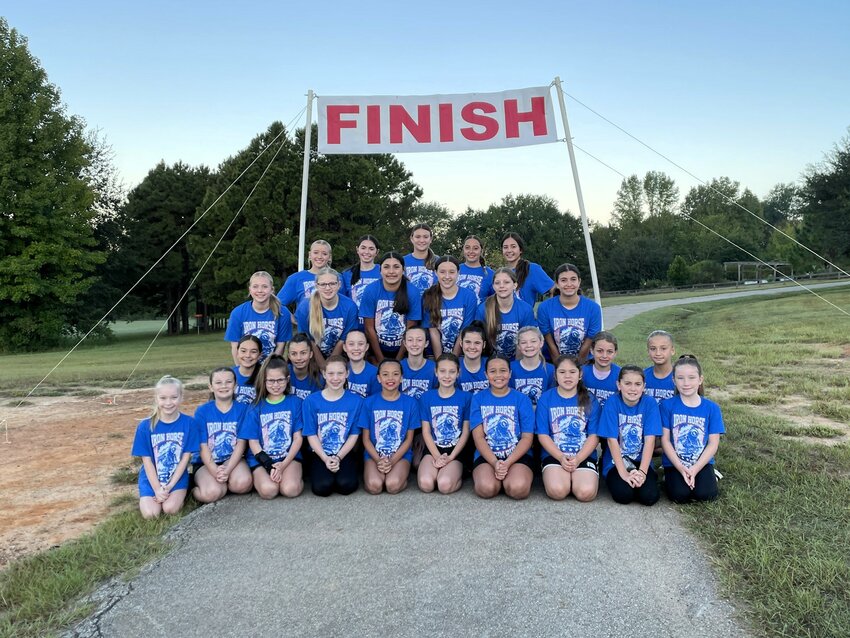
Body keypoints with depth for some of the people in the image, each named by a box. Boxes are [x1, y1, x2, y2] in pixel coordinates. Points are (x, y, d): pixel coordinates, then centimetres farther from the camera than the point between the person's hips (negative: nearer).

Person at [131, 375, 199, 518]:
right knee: (151, 514, -18)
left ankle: (180, 494, 9)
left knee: (170, 509, -24)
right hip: (151, 478, 1)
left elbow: (186, 457, -7)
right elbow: (147, 461, -6)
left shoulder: (189, 423, -8)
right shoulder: (145, 426, -8)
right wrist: (157, 489, -15)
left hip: (177, 477, -1)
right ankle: (147, 496, 14)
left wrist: (169, 486, -14)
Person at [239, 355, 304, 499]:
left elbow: (298, 437, 1)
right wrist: (269, 466, -15)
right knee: (268, 490, -26)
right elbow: (253, 441, 0)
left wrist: (283, 465, -13)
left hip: (290, 456, -1)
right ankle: (259, 477, 5)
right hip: (261, 458, 1)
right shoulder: (257, 407, 2)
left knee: (291, 489, -28)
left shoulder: (295, 402, 2)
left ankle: (294, 475, 4)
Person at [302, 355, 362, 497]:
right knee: (322, 487, -24)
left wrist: (338, 457, -13)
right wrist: (326, 459, -14)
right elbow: (311, 435, -2)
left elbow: (354, 434, -1)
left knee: (346, 485, -25)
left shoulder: (355, 400, -2)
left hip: (344, 454, 0)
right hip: (320, 454, 0)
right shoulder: (311, 401, -3)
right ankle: (319, 470, 7)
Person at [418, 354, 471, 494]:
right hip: (433, 449, 1)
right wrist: (437, 457, -11)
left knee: (444, 485, -27)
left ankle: (457, 473, 4)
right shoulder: (427, 397, 4)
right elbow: (426, 431, 2)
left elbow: (466, 432, 0)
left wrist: (450, 457, -11)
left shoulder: (466, 397, 0)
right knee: (425, 484, -25)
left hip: (456, 450, -1)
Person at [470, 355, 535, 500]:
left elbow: (527, 437, -1)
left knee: (518, 488, -31)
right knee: (486, 488, -30)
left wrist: (508, 463, -16)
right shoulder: (478, 399, 7)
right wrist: (495, 463, -18)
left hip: (518, 455, 0)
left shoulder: (522, 399, 5)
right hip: (487, 455, 0)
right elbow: (478, 437, -1)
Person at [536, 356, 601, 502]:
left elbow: (594, 435, 1)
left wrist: (578, 459, -14)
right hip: (554, 455, 0)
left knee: (586, 493, -25)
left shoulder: (589, 400, 6)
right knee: (557, 491, -27)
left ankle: (575, 477, 7)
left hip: (584, 455, 1)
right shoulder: (546, 399, 4)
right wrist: (561, 457, -14)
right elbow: (542, 435, 0)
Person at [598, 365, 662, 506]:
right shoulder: (612, 403, -10)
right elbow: (612, 440, -13)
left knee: (650, 497, -22)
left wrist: (642, 472, -20)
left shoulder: (650, 403, -6)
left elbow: (650, 440, -11)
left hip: (642, 461, 2)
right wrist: (624, 473, -21)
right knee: (624, 495, -26)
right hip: (616, 461, -2)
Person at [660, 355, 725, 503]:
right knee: (680, 495, -22)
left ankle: (710, 476, 9)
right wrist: (681, 468, -15)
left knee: (706, 494, -22)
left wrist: (695, 469, -14)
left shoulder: (712, 408, -1)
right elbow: (665, 440, -5)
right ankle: (670, 477, 9)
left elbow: (713, 443, -3)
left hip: (702, 463, 1)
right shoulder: (667, 405, -5)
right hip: (674, 463, -1)